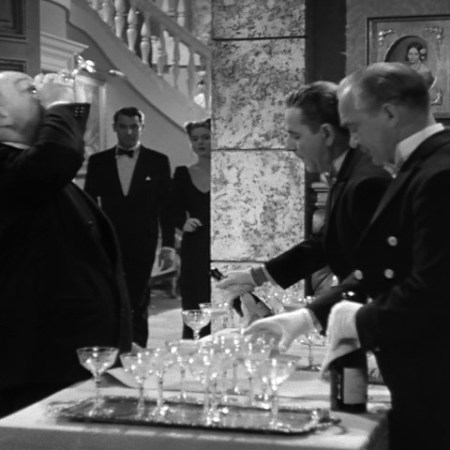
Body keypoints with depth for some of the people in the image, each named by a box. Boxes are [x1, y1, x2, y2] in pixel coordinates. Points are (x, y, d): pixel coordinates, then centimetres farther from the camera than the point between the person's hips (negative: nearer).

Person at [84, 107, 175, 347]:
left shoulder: (158, 161, 3)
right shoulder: (98, 161, 6)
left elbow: (166, 206, 3)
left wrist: (168, 245, -2)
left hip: (142, 244, -1)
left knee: (137, 304, 3)